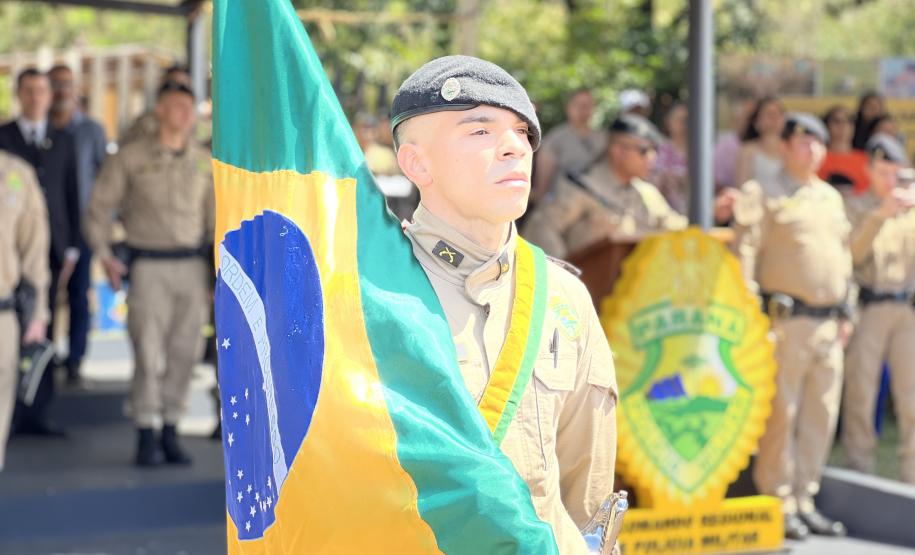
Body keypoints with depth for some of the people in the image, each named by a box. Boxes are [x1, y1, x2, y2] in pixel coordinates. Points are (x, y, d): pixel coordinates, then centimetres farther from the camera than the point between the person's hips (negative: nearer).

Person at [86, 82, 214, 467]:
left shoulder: (205, 163, 9)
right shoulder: (130, 158, 0)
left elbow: (218, 218, 13)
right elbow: (100, 206, 5)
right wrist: (104, 256, -2)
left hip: (192, 265, 3)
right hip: (148, 265, -3)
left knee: (184, 351, 4)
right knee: (148, 351, -6)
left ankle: (170, 432, 15)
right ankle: (145, 436, 3)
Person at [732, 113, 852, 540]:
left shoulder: (832, 198, 18)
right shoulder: (766, 196, -2)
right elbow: (744, 253, -7)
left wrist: (845, 312, 15)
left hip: (828, 324, 7)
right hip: (786, 322, -6)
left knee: (820, 417, 7)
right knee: (781, 415, -5)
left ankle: (805, 503, 16)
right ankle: (779, 505, 2)